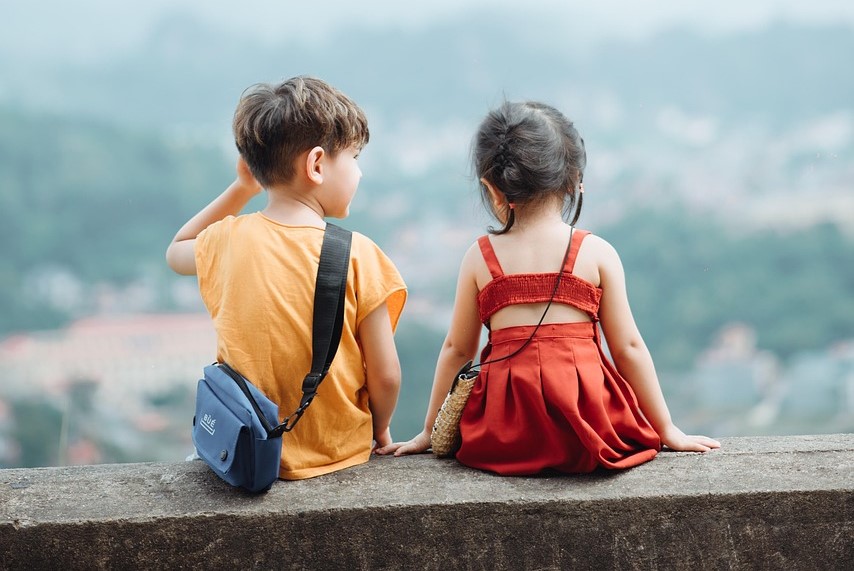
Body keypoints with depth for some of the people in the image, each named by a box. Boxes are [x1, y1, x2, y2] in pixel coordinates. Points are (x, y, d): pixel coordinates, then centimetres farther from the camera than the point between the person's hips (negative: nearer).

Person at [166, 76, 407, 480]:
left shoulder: (227, 241, -7)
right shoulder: (357, 254, -16)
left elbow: (176, 253, 20)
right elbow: (385, 376, -11)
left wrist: (241, 189, 15)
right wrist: (379, 431, 9)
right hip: (338, 455, -3)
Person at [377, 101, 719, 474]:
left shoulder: (480, 257, 4)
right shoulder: (596, 253, 1)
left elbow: (456, 350, 11)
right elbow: (628, 347, 3)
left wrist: (430, 431, 22)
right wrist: (666, 430, 13)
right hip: (587, 428, 0)